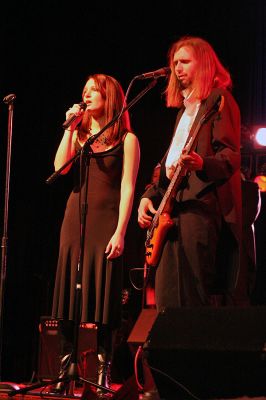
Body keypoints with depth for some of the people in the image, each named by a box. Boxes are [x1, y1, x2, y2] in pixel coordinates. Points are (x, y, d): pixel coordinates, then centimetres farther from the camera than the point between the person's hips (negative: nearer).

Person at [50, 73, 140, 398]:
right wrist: (69, 128, 0)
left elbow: (127, 187, -4)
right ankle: (65, 372, 6)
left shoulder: (126, 139, 3)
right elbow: (60, 167, 0)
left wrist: (119, 232, -13)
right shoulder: (79, 134, 17)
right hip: (75, 218, 4)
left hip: (106, 221, -4)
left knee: (102, 298, -6)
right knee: (70, 295, 2)